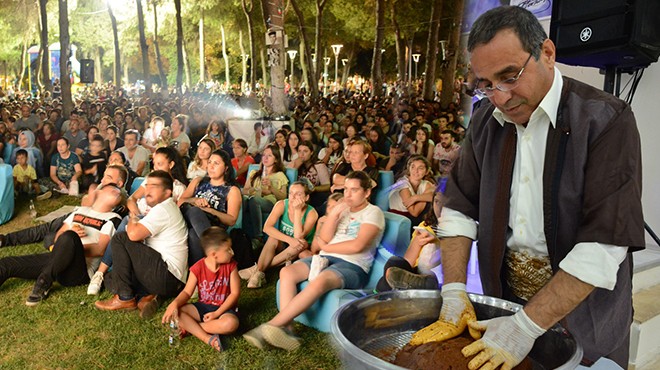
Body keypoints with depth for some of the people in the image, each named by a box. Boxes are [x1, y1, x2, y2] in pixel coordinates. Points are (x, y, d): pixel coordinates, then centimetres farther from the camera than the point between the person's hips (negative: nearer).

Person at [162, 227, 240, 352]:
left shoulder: (231, 266, -10)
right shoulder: (198, 268, -9)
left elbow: (235, 293, -10)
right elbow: (187, 292, -5)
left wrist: (217, 313, -18)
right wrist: (175, 303, -28)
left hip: (224, 309, -1)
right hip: (203, 306, 2)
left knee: (231, 323, -36)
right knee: (176, 312, -22)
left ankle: (189, 326, -21)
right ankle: (207, 338, -29)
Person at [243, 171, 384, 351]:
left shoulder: (373, 212, 0)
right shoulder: (342, 209, 20)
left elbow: (357, 245, -14)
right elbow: (324, 238, 8)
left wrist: (326, 247, -1)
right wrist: (333, 214, -6)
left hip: (353, 266, -7)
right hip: (326, 258, 7)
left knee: (319, 281, -37)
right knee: (287, 272, -18)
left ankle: (273, 325, -36)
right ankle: (285, 328, -27)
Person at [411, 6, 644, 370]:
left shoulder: (606, 120, -18)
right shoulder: (486, 119, -2)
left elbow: (604, 244, -24)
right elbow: (459, 206, -1)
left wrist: (527, 326, -26)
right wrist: (454, 293, -11)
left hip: (583, 310, -3)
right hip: (502, 297, 4)